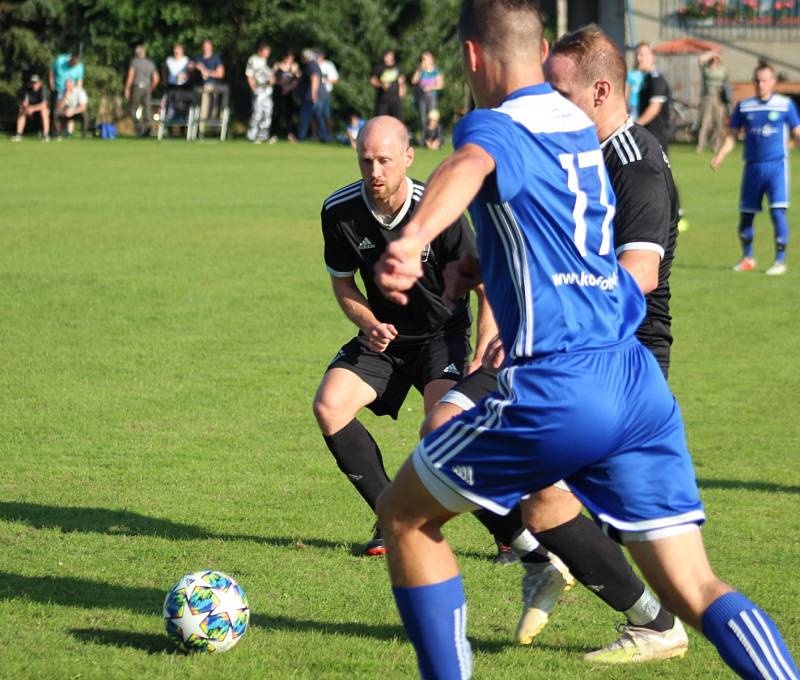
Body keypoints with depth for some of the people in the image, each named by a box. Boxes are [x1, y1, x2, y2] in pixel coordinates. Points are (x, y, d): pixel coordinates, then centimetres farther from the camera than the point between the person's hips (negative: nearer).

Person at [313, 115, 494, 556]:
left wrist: (483, 357, -26)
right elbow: (343, 284, 5)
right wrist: (369, 324, -15)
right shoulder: (339, 212, -12)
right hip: (383, 334, 4)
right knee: (328, 406, -18)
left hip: (442, 333, -4)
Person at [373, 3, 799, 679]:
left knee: (404, 517, 15)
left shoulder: (496, 126, -5)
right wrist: (477, 258, 57)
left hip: (555, 389, -7)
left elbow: (468, 168, -31)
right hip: (640, 383, 7)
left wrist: (412, 240, -51)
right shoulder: (579, 126, 19)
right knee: (696, 590, 4)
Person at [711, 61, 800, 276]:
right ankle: (747, 258, 28)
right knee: (746, 214, 8)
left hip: (777, 165, -3)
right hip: (752, 167, 3)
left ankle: (780, 260, -6)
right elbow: (731, 135, 8)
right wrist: (719, 156, -6)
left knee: (778, 211, -15)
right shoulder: (743, 106, 5)